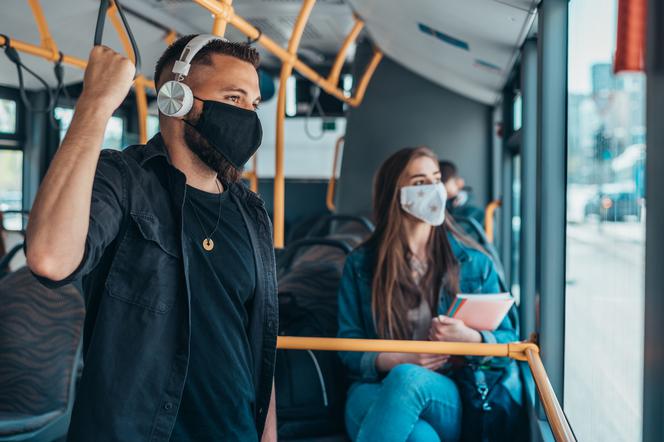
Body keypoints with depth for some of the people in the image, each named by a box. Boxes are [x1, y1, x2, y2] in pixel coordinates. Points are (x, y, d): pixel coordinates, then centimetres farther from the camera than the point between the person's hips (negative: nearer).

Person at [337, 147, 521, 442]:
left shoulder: (474, 263, 10)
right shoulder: (360, 264, 9)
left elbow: (508, 339, 11)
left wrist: (469, 338, -12)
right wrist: (393, 361, -14)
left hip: (449, 398, 1)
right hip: (374, 390, -1)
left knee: (408, 378, -37)